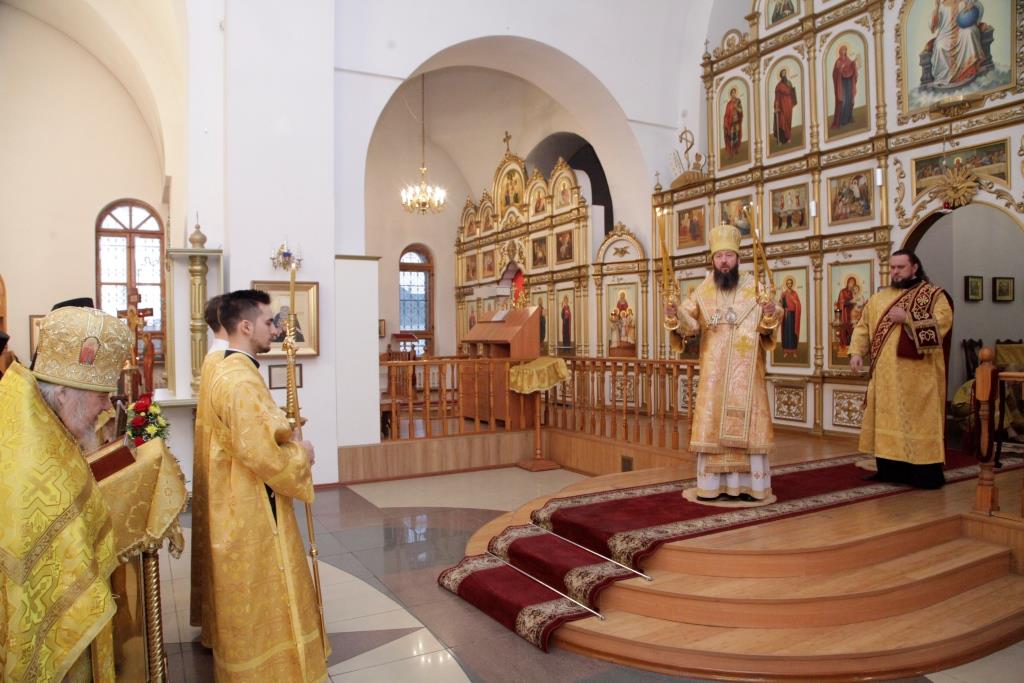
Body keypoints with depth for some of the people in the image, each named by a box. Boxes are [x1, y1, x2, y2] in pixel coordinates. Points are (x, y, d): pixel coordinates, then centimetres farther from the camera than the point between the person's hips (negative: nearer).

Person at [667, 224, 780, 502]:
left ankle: (746, 484, 7)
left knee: (745, 421, -1)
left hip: (745, 369, -2)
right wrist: (676, 314, -19)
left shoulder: (754, 288, 1)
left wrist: (770, 314, -24)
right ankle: (712, 484, 9)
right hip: (714, 370, 2)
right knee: (712, 422, 2)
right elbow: (691, 325, 1)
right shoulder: (702, 291, 7)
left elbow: (766, 327, -3)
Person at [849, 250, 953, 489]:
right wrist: (856, 352, 0)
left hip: (917, 374, -5)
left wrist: (908, 318, -17)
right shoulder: (879, 298, 16)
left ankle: (924, 473, 4)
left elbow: (943, 323, -13)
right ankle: (891, 469, 14)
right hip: (885, 374, 5)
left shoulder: (934, 295, 1)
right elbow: (863, 326, 13)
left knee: (918, 419, -3)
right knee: (887, 418, 6)